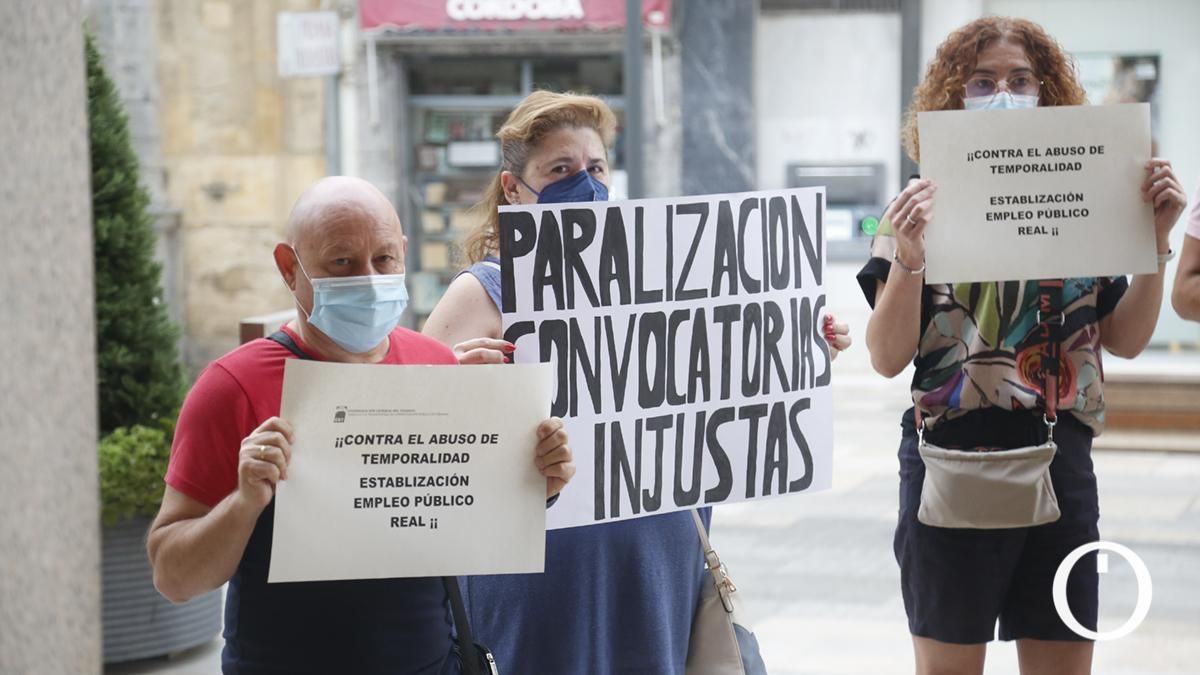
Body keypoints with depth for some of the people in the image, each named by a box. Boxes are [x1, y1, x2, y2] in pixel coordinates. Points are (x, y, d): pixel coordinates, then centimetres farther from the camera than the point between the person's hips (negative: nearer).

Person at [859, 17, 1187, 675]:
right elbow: (888, 359, -9)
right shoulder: (924, 207, -4)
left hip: (1062, 464, 3)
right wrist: (907, 258, -24)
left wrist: (1155, 238, -2)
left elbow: (1125, 340, 9)